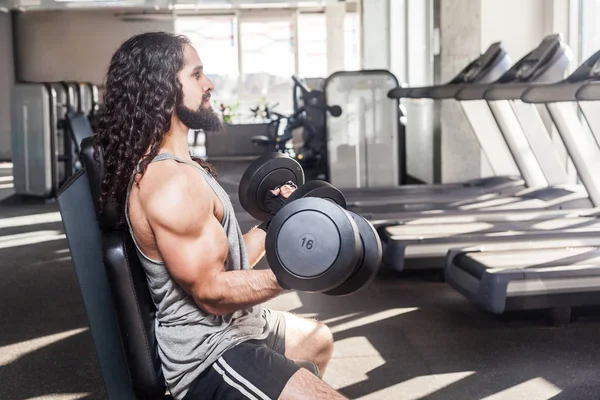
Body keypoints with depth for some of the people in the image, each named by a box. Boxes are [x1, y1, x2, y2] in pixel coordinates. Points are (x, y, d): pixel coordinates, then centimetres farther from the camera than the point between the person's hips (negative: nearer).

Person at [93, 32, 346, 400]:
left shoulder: (174, 164, 10)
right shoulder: (169, 181, -25)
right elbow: (213, 292, -26)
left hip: (231, 328, 11)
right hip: (208, 353, -11)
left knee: (320, 339, 32)